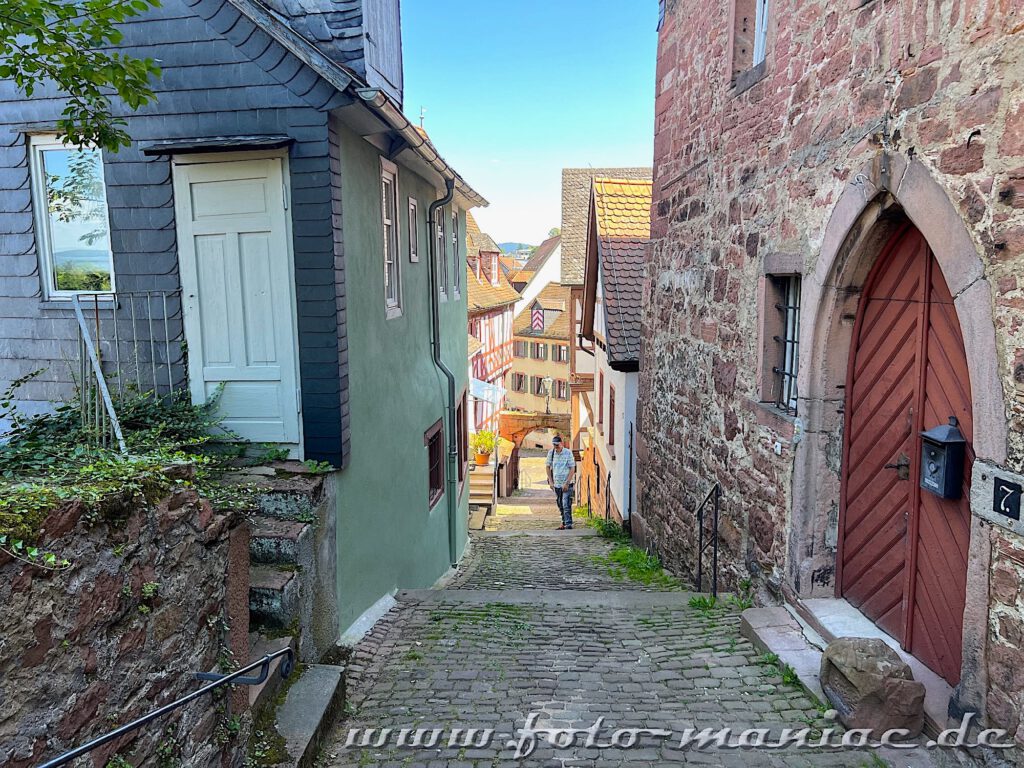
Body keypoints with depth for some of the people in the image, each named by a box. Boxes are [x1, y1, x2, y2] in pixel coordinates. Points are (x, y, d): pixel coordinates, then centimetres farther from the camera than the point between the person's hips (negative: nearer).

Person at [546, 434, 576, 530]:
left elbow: (572, 469, -9)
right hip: (556, 484, 5)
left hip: (567, 484, -5)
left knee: (566, 505, -12)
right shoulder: (551, 453, 3)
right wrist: (550, 481, 5)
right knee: (560, 505, 12)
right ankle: (564, 523, 24)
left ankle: (568, 524, -9)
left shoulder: (568, 453, -9)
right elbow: (548, 467, 13)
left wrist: (567, 483, -15)